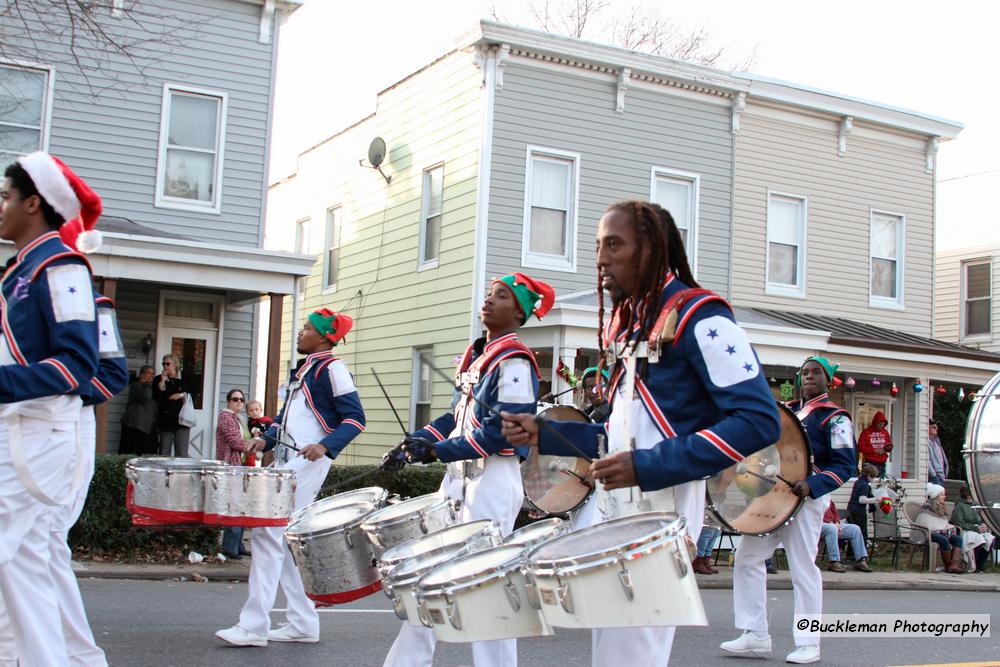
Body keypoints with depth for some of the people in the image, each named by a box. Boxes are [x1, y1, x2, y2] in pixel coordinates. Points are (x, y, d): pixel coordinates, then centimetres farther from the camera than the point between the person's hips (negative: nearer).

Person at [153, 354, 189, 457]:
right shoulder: (159, 379, 9)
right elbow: (156, 397, -4)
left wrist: (182, 395, -9)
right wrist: (162, 381, -9)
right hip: (165, 420, 1)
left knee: (182, 454, -5)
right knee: (164, 453, 3)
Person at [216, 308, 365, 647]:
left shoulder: (332, 368, -8)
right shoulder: (302, 368, 19)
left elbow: (355, 418, -14)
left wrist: (325, 445, -27)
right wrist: (268, 439, 11)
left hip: (307, 461, -10)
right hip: (287, 459, 10)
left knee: (268, 532, -13)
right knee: (289, 540, 11)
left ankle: (253, 625, -10)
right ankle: (303, 623, 18)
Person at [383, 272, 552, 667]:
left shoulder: (514, 361, -12)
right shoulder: (474, 355, 15)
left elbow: (503, 429, -19)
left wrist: (439, 451, -19)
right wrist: (416, 441, 7)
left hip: (494, 479, -9)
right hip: (459, 475, 9)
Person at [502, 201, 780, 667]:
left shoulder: (697, 316, -10)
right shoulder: (623, 321, 16)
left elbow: (759, 421, -19)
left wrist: (649, 467, -22)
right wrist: (543, 435, 9)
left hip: (663, 506, -8)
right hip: (612, 503, 8)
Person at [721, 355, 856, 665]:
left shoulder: (834, 417, -2)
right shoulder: (787, 409, 18)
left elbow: (845, 464, -10)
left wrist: (812, 485, -24)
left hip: (804, 500, -7)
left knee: (803, 569, -3)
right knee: (747, 558, 3)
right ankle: (755, 635, 9)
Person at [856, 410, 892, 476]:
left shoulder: (885, 432, 12)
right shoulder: (866, 432, -3)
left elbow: (890, 446, 20)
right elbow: (860, 448, -7)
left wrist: (889, 448, -4)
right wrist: (874, 450, -13)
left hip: (882, 464, 5)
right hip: (870, 464, -5)